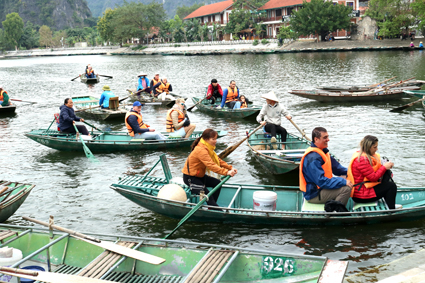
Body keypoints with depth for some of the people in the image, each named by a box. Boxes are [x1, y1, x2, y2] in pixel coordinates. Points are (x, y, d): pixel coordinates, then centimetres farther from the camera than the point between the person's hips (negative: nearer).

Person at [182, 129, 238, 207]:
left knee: (217, 183, 3)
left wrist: (230, 168, -9)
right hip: (190, 178, -10)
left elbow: (218, 160, 4)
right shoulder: (201, 150, -28)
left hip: (199, 175, 10)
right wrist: (226, 172, -43)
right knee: (207, 195, -16)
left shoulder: (208, 148, 5)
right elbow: (211, 165, -37)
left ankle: (212, 206, 7)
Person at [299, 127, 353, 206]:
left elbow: (335, 166, 17)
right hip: (314, 194, -11)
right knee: (346, 188, -21)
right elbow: (321, 181, -29)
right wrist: (343, 182, -27)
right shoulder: (312, 158, -24)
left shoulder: (322, 151, 10)